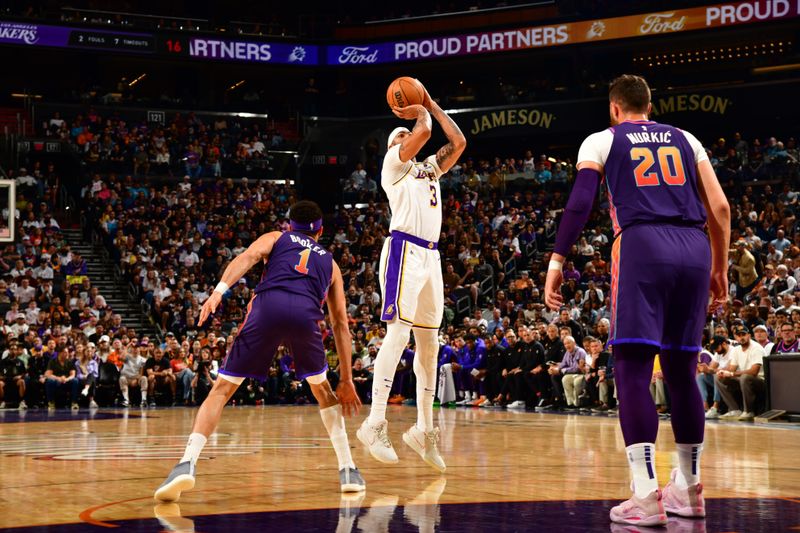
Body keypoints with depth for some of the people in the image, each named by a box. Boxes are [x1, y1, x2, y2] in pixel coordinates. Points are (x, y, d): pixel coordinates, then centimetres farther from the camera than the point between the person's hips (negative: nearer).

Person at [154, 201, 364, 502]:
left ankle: (187, 464, -12)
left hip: (267, 307, -1)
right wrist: (346, 381, 33)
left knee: (222, 389, 7)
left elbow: (248, 257, 7)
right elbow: (341, 324, 31)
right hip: (305, 314, 1)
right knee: (322, 389, 27)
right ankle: (348, 470, 22)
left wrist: (219, 291, -8)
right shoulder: (329, 262, 36)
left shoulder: (276, 238, 32)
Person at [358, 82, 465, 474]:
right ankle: (374, 423, -19)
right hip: (405, 250, -8)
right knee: (398, 333, -16)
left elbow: (459, 142, 19)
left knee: (429, 342, 7)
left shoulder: (429, 168, 26)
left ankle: (424, 429, 11)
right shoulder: (393, 163, 5)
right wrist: (420, 112, 11)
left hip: (430, 255, 8)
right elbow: (424, 132, -10)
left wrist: (430, 105, 21)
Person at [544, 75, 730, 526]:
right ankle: (689, 488, 22)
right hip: (695, 249, 4)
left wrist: (557, 261, -2)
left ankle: (647, 495, -17)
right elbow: (720, 208, 16)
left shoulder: (602, 140, 14)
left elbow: (580, 203, -1)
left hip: (643, 246, -4)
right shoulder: (685, 139, 24)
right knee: (682, 370, 14)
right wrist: (720, 268, 23)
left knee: (633, 369, -5)